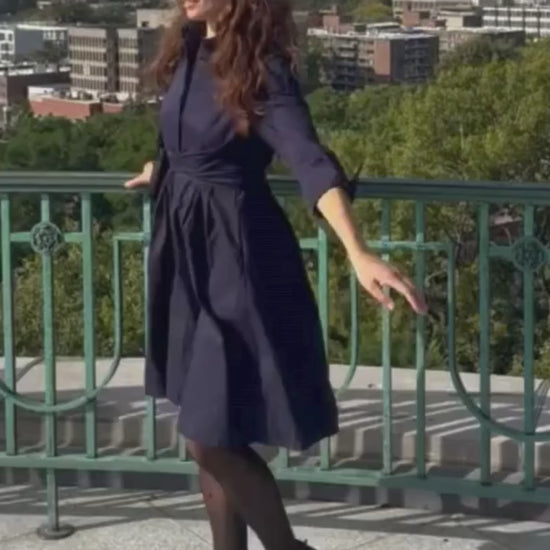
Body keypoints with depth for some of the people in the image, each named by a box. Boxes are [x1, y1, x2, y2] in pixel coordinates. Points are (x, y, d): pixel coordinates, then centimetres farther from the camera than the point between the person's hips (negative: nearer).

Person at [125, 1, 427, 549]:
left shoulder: (261, 70, -17)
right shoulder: (191, 50, 5)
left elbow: (310, 161, -31)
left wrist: (358, 253, -45)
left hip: (236, 256, -8)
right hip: (184, 251, 8)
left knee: (211, 436, -6)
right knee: (207, 435, 13)